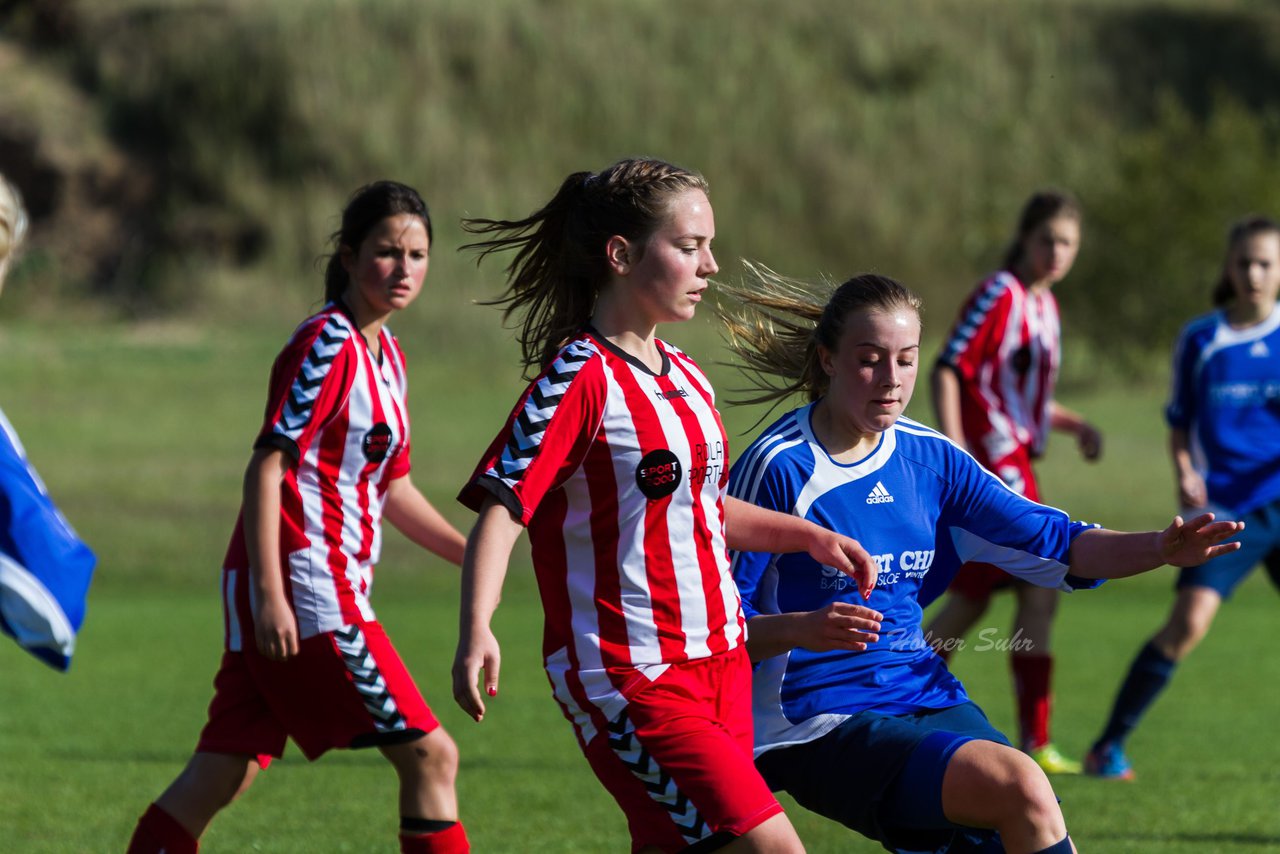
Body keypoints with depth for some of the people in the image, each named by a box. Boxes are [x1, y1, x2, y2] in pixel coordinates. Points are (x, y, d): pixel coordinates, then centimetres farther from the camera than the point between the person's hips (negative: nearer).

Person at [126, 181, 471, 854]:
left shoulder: (386, 356, 18)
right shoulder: (326, 344, -10)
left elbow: (392, 490, 27)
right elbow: (266, 465, -16)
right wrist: (270, 592, -22)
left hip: (332, 583, 9)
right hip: (303, 584, -9)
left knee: (220, 778, 6)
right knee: (429, 755, -8)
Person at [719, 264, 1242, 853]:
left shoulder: (928, 458, 9)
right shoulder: (779, 468, -10)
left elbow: (1055, 545, 8)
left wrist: (1160, 549, -9)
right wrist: (801, 629, -30)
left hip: (926, 701, 7)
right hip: (822, 730, -6)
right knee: (1020, 789, -26)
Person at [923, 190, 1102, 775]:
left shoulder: (1044, 305, 17)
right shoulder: (999, 296, -11)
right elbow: (948, 370, -16)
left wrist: (1074, 424, 11)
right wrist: (954, 443, -26)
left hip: (1014, 464, 9)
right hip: (993, 464, -9)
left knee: (971, 599, 9)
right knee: (1039, 592, -10)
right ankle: (1034, 744, -6)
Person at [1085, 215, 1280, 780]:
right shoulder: (1201, 341, 5)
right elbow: (1179, 423, 13)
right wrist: (1185, 475, -6)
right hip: (1224, 506, -2)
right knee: (1189, 621, -19)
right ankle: (1110, 744, -10)